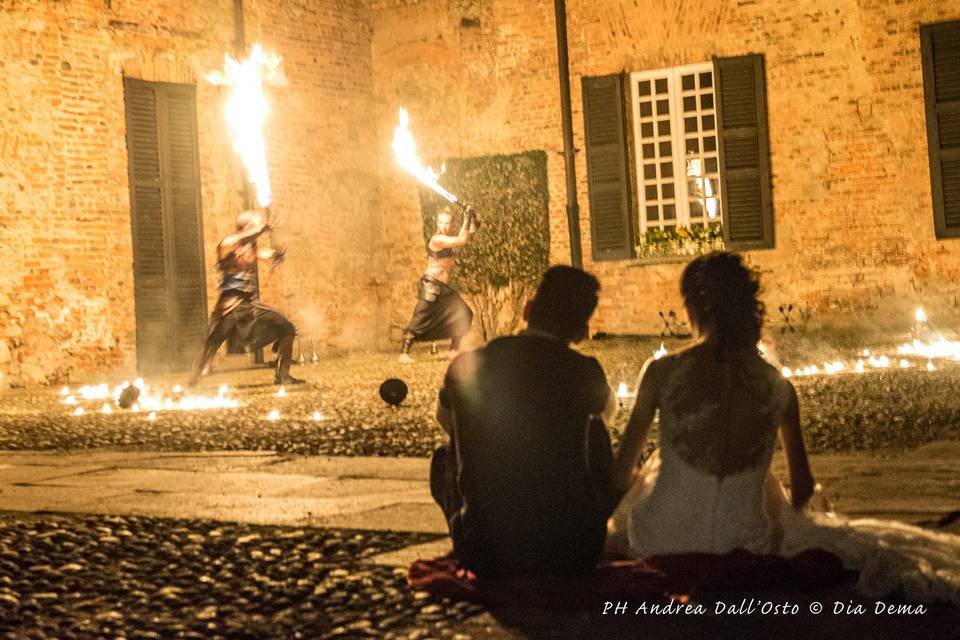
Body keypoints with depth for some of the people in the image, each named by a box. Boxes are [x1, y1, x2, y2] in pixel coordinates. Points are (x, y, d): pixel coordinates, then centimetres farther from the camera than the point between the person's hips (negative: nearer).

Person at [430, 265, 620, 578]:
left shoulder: (465, 367, -4)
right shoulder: (582, 372, -11)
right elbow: (609, 409, 17)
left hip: (484, 556, 1)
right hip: (573, 556, -1)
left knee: (444, 457, 28)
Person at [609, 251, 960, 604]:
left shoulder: (661, 373, -10)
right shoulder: (777, 387, -5)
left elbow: (622, 475, -2)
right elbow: (802, 488, 8)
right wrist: (780, 524, 31)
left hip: (663, 541, 0)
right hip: (744, 546, 1)